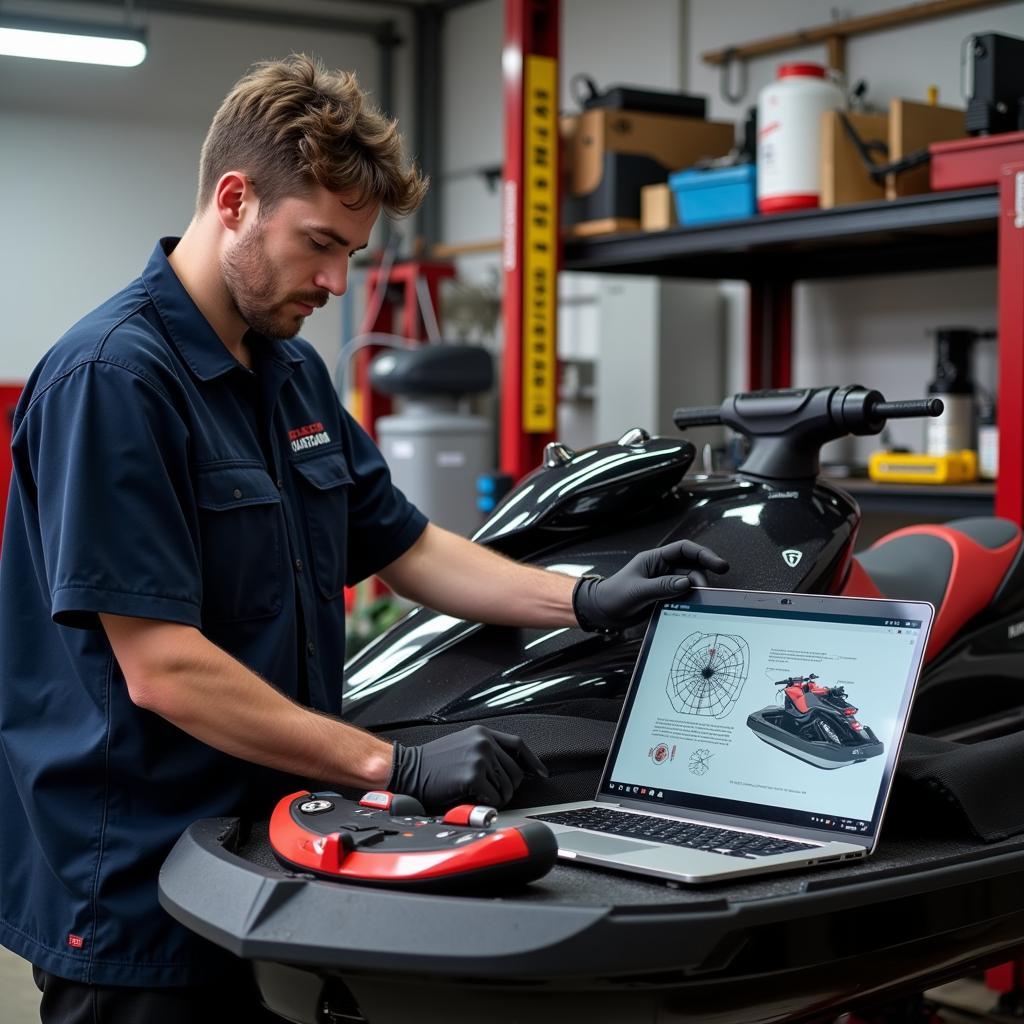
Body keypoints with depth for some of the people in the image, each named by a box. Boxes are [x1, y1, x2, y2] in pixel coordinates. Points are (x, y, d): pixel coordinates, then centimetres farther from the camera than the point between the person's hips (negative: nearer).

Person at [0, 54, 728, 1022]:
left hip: (267, 852, 8)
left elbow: (404, 546, 16)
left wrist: (586, 599, 3)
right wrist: (396, 767, -22)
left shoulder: (295, 371, 9)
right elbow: (163, 669, -24)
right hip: (133, 895, -8)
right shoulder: (110, 379, -19)